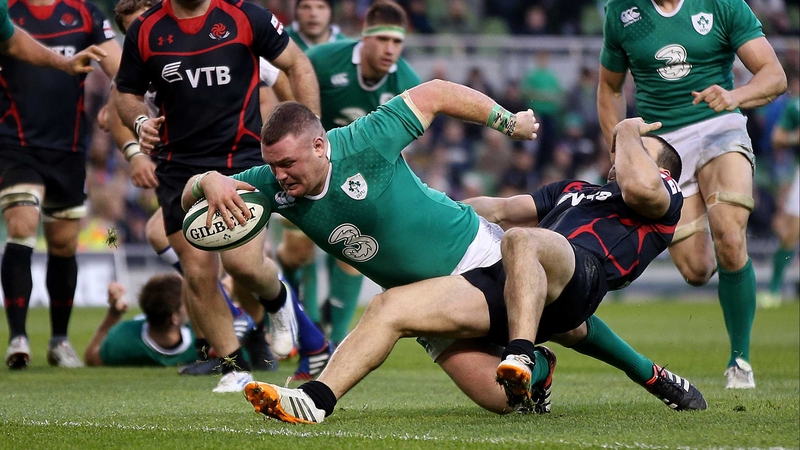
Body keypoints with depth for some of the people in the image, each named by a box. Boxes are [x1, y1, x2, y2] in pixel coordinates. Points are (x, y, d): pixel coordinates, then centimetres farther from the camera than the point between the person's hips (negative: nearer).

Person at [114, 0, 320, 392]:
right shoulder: (144, 31, 2)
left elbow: (298, 65, 6)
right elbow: (126, 94, 15)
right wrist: (140, 122, -8)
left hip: (242, 160, -2)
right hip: (179, 166, 3)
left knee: (244, 263, -16)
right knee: (197, 272, -4)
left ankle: (277, 299, 21)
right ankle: (235, 367, 11)